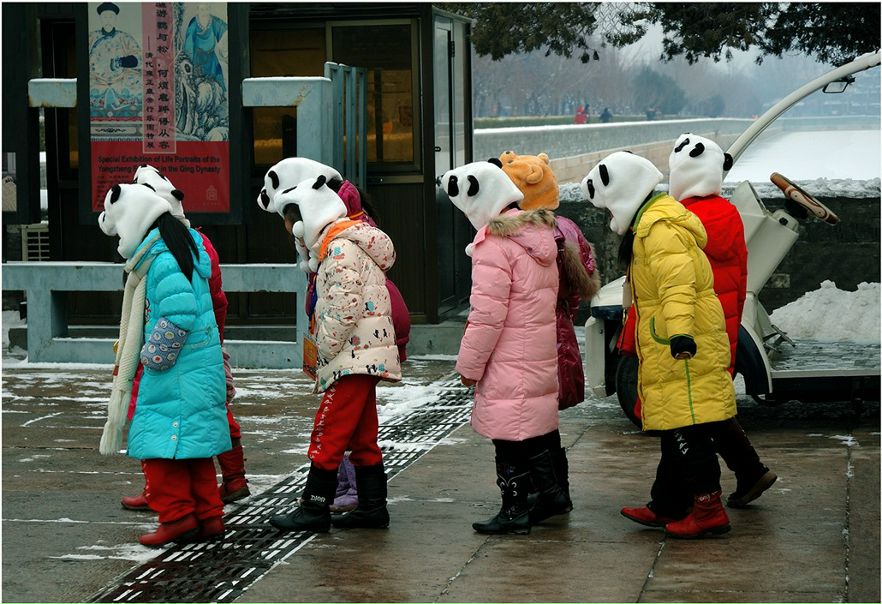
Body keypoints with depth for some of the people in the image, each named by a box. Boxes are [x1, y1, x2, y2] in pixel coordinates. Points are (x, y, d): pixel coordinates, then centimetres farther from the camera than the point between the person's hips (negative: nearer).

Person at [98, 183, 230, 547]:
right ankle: (207, 516, 20)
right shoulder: (184, 246, 14)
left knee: (161, 441, -4)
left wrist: (153, 356, -15)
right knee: (193, 444, 15)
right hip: (200, 366, 10)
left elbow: (180, 312, -27)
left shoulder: (160, 257, -17)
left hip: (176, 372, -10)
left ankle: (177, 516, 1)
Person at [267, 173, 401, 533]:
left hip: (354, 358, -10)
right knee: (362, 436, 13)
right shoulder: (345, 244, 18)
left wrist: (322, 353, -13)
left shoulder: (341, 249, -15)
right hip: (363, 358, 10)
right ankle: (373, 507, 17)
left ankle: (314, 510, -2)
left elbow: (343, 310, -22)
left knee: (327, 435, -6)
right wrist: (322, 355, 15)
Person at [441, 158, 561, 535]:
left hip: (508, 362, -9)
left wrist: (469, 364, -10)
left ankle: (515, 511, 5)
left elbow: (487, 314, -19)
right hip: (541, 354, 9)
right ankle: (551, 494, 23)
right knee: (532, 430, 18)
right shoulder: (539, 233, 11)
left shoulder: (494, 243, -17)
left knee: (509, 435, -1)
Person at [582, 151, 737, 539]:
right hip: (670, 352, 11)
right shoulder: (650, 225, 19)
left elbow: (677, 284, -32)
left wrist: (680, 332, -44)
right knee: (674, 431, 17)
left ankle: (708, 510, -4)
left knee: (687, 432, -8)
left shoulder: (659, 229, -17)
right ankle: (668, 506, 26)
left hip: (683, 352, -11)